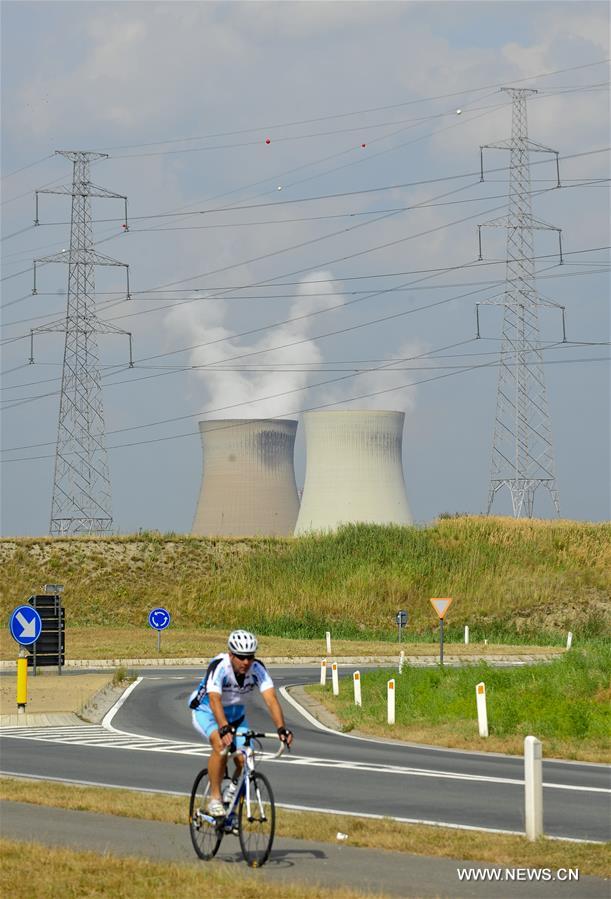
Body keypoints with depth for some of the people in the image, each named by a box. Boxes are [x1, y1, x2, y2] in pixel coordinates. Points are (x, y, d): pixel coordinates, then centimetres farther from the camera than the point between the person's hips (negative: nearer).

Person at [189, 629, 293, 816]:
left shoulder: (257, 669, -22)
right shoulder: (219, 666, -32)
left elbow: (271, 699, -32)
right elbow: (215, 701, -45)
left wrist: (281, 728, -47)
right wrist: (224, 728, -61)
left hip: (235, 714, 4)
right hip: (207, 711, -4)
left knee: (244, 760, -14)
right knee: (221, 746, -32)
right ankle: (215, 799, -20)